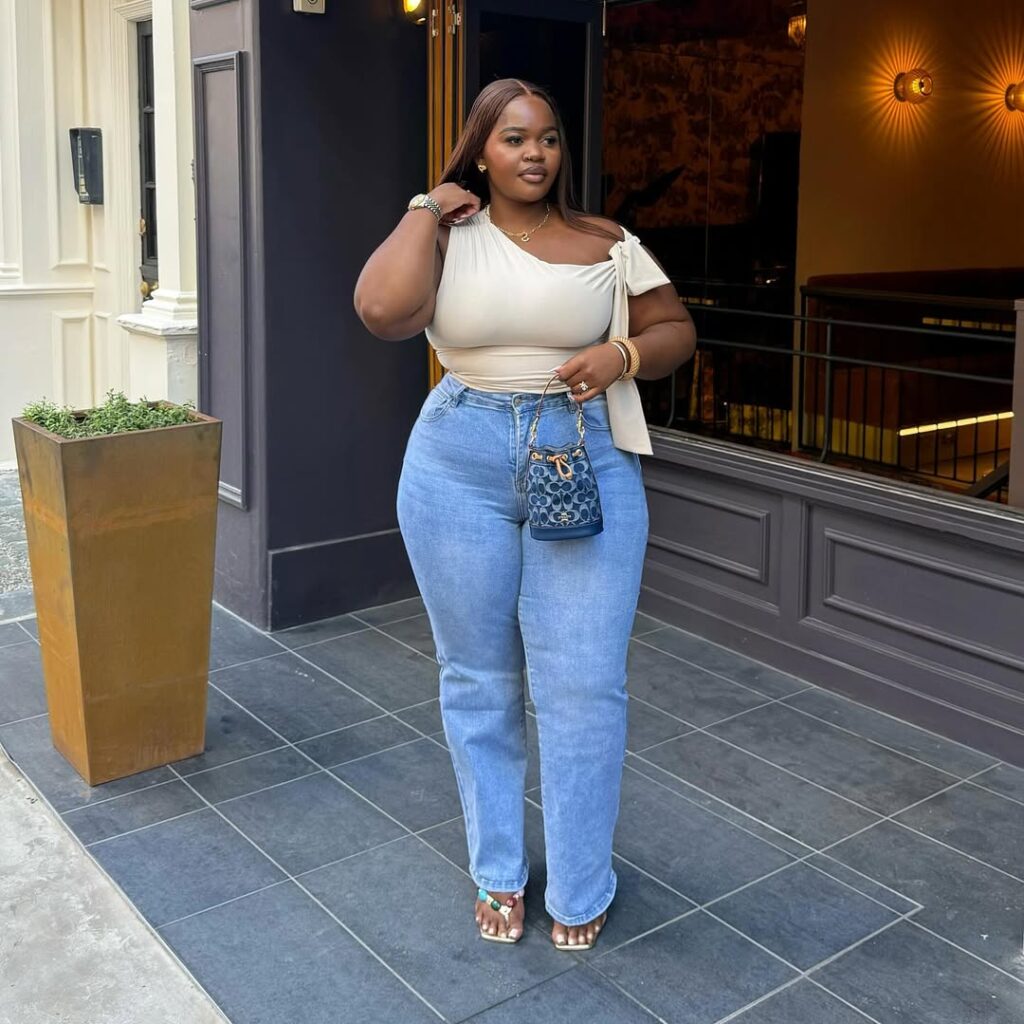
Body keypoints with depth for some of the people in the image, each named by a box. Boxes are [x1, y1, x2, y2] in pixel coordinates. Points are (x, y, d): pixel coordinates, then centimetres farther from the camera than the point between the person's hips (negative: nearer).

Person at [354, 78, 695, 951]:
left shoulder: (607, 245, 4)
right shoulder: (446, 238, 1)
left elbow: (677, 330, 11)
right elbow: (381, 309, -17)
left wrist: (625, 355, -9)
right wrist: (428, 212, -7)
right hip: (459, 465, 1)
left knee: (583, 686, 0)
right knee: (478, 679, 11)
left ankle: (580, 889, 20)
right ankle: (497, 872, 30)